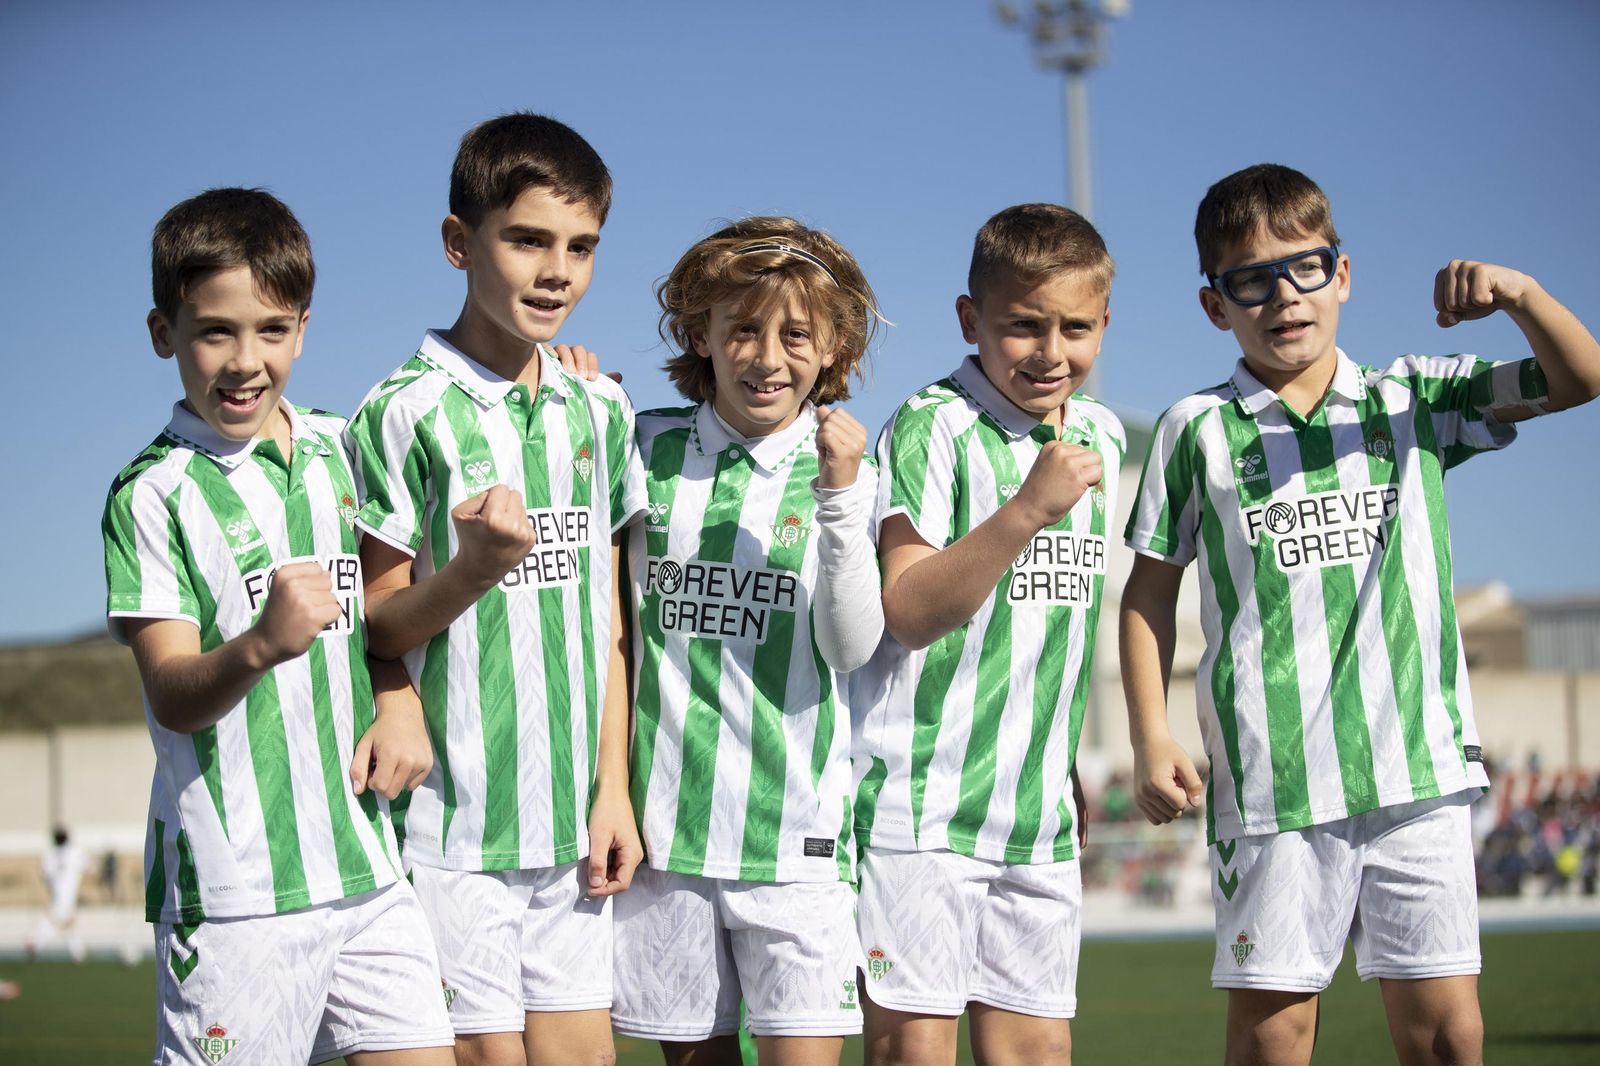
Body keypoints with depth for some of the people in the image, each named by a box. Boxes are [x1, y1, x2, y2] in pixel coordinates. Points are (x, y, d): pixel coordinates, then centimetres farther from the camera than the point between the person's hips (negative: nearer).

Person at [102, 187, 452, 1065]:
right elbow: (172, 696, -13)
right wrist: (262, 645, -33)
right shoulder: (156, 493, -6)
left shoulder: (337, 450, 11)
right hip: (234, 885, -5)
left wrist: (401, 702, 5)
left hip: (369, 864, 5)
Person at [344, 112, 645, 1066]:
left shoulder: (600, 410, 10)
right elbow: (374, 630, -5)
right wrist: (472, 569, -23)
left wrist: (613, 789, 10)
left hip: (570, 821, 5)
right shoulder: (409, 412, -8)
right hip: (455, 820, -5)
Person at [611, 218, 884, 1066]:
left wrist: (839, 498, -19)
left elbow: (853, 646, -7)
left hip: (794, 828, -2)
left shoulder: (842, 473, 2)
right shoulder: (649, 450, 6)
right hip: (665, 819, 2)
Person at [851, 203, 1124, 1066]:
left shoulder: (1098, 437, 12)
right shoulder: (933, 428, -10)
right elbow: (909, 612, -20)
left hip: (1038, 810, 7)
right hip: (920, 798, -6)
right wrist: (1029, 507, -28)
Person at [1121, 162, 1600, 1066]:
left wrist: (1518, 293, -16)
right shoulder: (1198, 431, 5)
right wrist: (1153, 739, 0)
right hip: (1271, 782, -2)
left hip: (1418, 769, 2)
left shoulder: (1415, 401, 9)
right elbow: (1151, 592, 9)